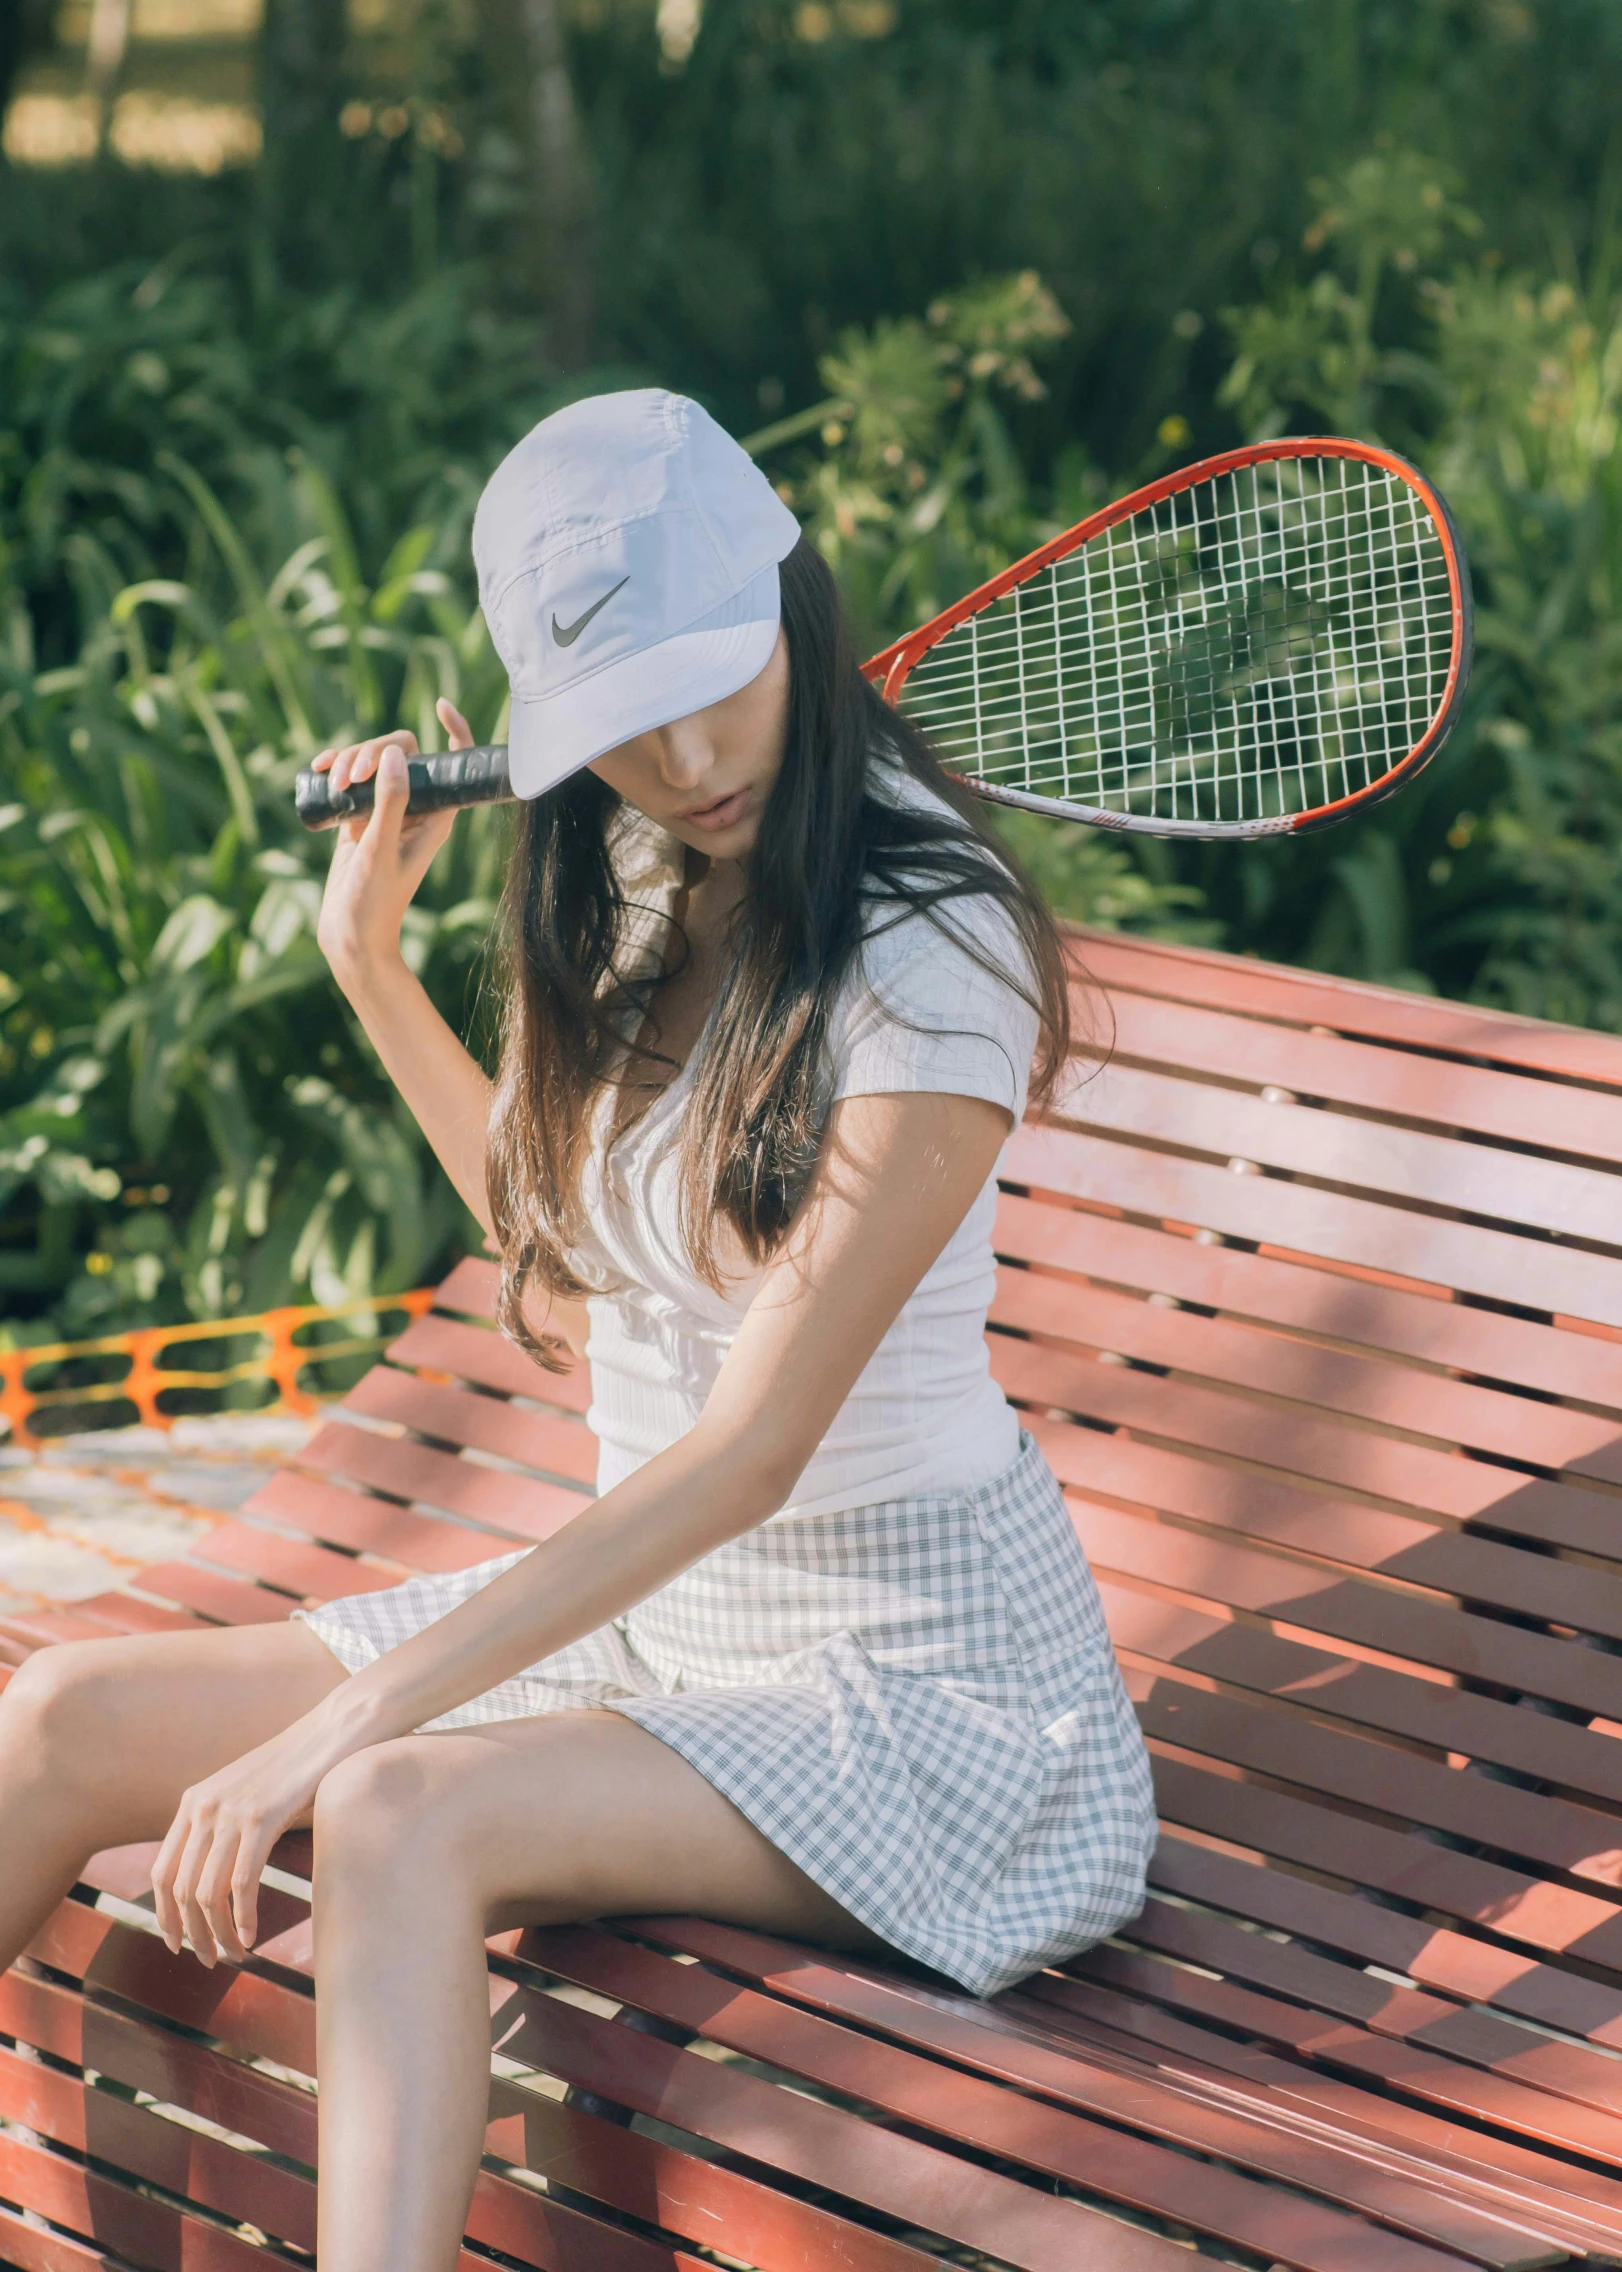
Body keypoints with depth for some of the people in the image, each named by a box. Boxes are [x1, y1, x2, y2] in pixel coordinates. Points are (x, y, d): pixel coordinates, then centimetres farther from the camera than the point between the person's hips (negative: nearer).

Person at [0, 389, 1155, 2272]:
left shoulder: (928, 956, -21)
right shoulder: (624, 896, 3)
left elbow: (753, 1447, -27)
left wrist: (352, 1716, -31)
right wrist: (369, 958, 14)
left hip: (918, 1666, -8)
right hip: (644, 1607, 8)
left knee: (401, 1819, -33)